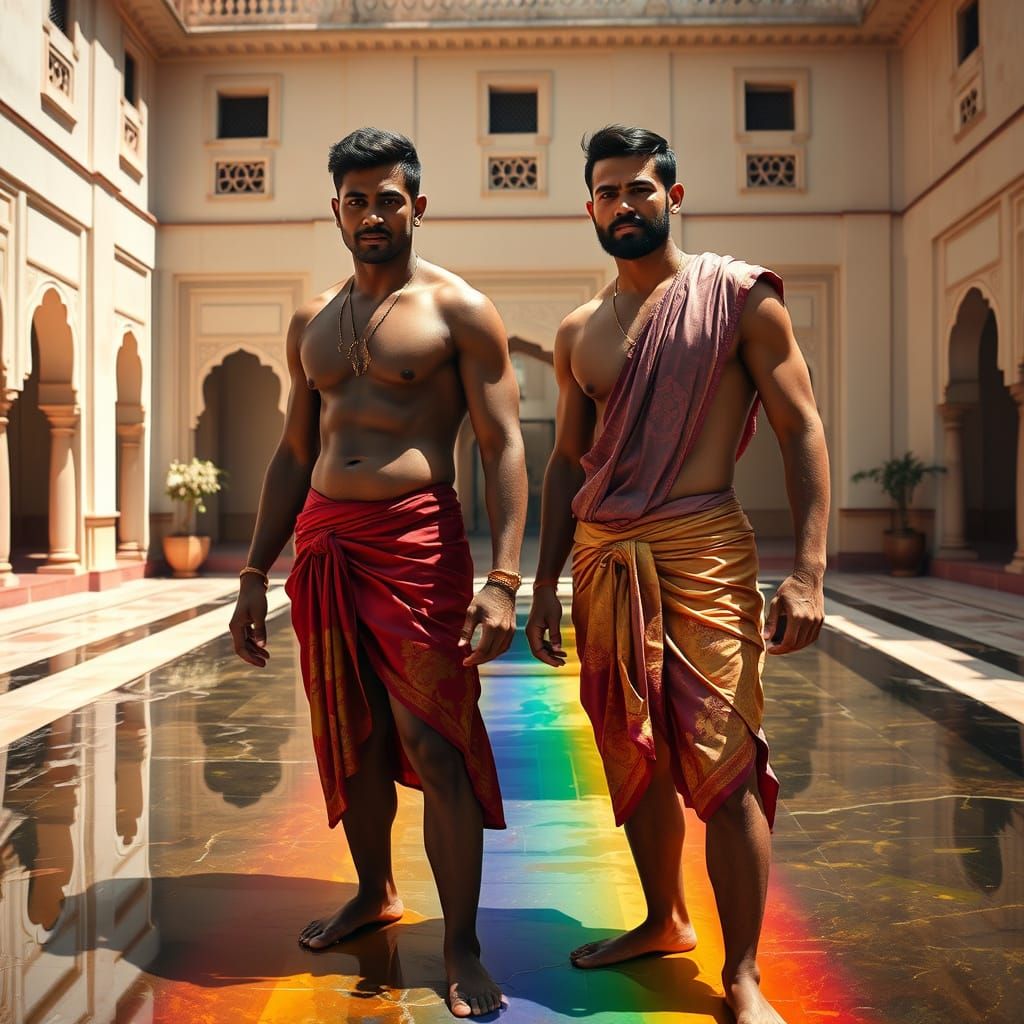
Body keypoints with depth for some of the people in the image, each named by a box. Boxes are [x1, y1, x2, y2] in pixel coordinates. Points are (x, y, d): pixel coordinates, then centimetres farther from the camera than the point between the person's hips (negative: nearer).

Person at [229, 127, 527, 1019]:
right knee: (353, 741, 15)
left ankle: (461, 946, 10)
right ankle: (375, 893, 36)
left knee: (434, 746, -3)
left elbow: (504, 448, -7)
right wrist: (256, 573, 14)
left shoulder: (458, 309, -1)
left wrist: (503, 579, -18)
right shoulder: (312, 323, 16)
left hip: (417, 543, -5)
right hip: (322, 544, 6)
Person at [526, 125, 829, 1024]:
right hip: (602, 560, 5)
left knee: (723, 765, -6)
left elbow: (802, 428, -4)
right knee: (635, 762, 12)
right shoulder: (578, 332, 15)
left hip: (702, 550, -5)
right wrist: (545, 586, 13)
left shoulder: (737, 294, 1)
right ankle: (664, 922, 31)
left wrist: (808, 570, -14)